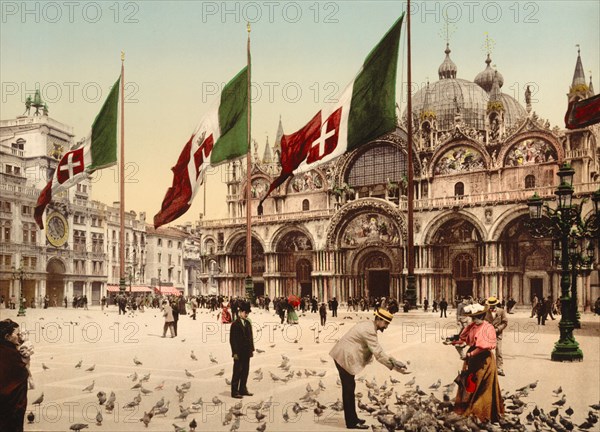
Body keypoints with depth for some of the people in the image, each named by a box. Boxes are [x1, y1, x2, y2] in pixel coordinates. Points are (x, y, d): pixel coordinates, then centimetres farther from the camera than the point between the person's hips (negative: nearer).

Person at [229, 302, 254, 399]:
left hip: (246, 352, 7)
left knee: (245, 371, 12)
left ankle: (243, 389, 23)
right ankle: (235, 392, 5)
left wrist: (252, 349, 10)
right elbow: (232, 339, -12)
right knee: (237, 372, -1)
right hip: (239, 353, -7)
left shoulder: (248, 323, 10)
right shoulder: (235, 324, -11)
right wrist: (235, 352, -15)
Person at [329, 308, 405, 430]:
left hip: (344, 356, 10)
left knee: (349, 388, 15)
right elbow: (378, 353, -22)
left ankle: (352, 418, 24)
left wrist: (391, 360, 2)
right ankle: (352, 422, 4)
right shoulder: (369, 331, -22)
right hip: (344, 357, -10)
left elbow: (377, 349, 12)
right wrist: (392, 366, -16)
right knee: (349, 389, -3)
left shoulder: (369, 326, 10)